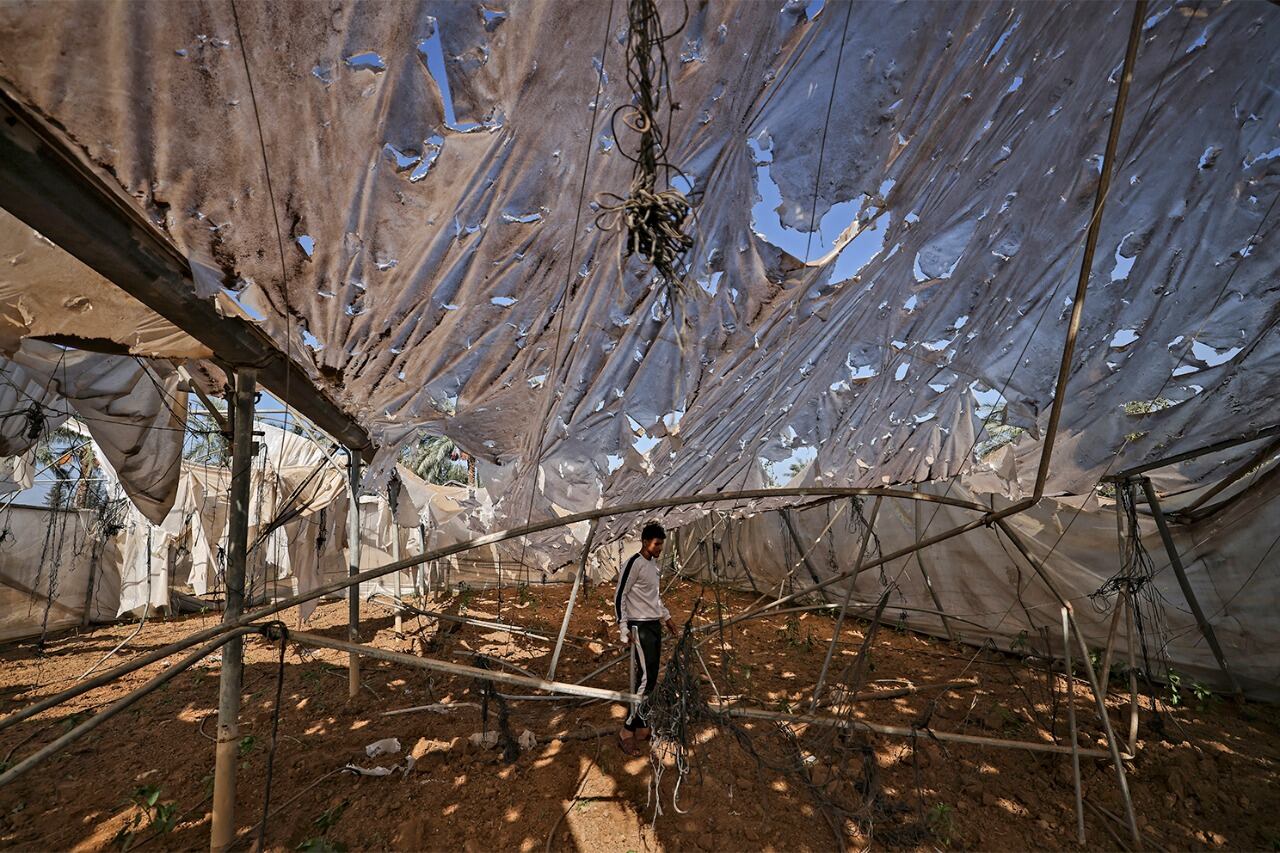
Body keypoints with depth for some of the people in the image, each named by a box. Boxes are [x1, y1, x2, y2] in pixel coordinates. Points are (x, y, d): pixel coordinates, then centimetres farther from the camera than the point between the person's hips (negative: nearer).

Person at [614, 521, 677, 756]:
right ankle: (627, 732, 1)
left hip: (655, 625, 9)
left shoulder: (653, 564, 11)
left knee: (651, 679, 12)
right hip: (640, 627, -9)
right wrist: (624, 629, -17)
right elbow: (620, 597, -15)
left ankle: (642, 726, 23)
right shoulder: (634, 563, -16)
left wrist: (666, 616, 25)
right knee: (645, 679, -10)